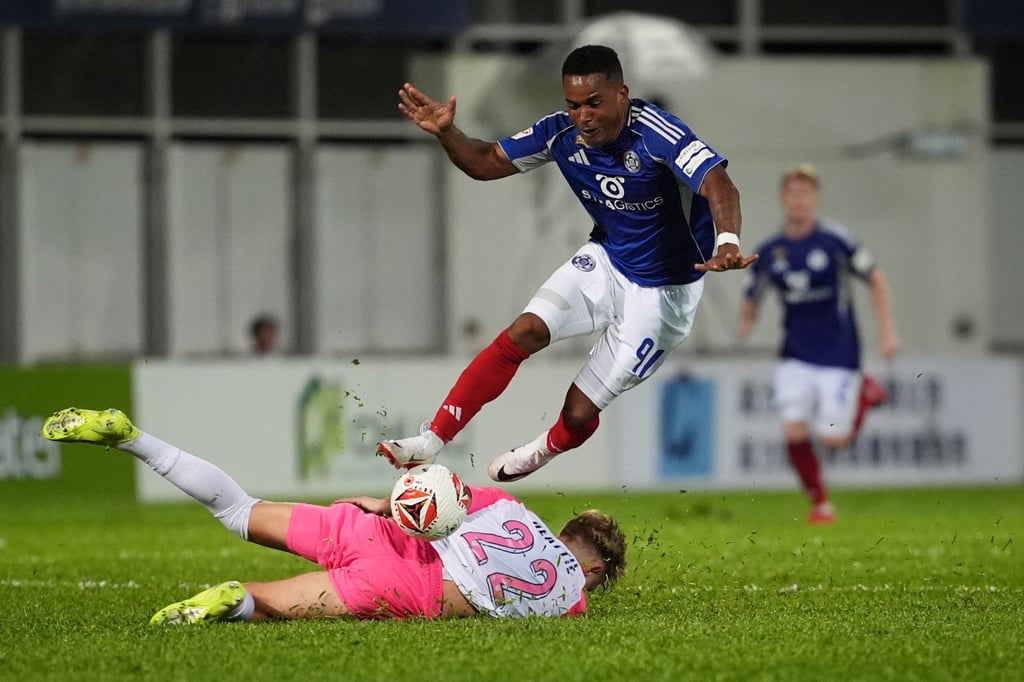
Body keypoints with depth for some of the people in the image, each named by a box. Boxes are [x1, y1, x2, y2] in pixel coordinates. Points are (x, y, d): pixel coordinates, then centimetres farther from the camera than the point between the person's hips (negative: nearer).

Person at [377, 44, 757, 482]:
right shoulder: (562, 133, -11)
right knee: (524, 333, -19)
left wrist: (727, 243, -64)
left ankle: (547, 450, 35)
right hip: (605, 261, 5)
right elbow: (488, 163, 2)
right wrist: (446, 133, -18)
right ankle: (432, 440, -14)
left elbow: (718, 185, -44)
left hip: (664, 292, -5)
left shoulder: (655, 133, -30)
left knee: (579, 412, -1)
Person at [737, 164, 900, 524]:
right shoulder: (769, 252, 0)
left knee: (833, 439, -7)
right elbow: (752, 296, 13)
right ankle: (820, 504, 9)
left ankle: (865, 392, 23)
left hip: (838, 352, -3)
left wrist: (887, 331, -5)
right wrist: (746, 321, -9)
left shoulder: (835, 238, -10)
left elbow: (876, 278, -1)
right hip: (795, 356, 3)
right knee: (795, 432, -12)